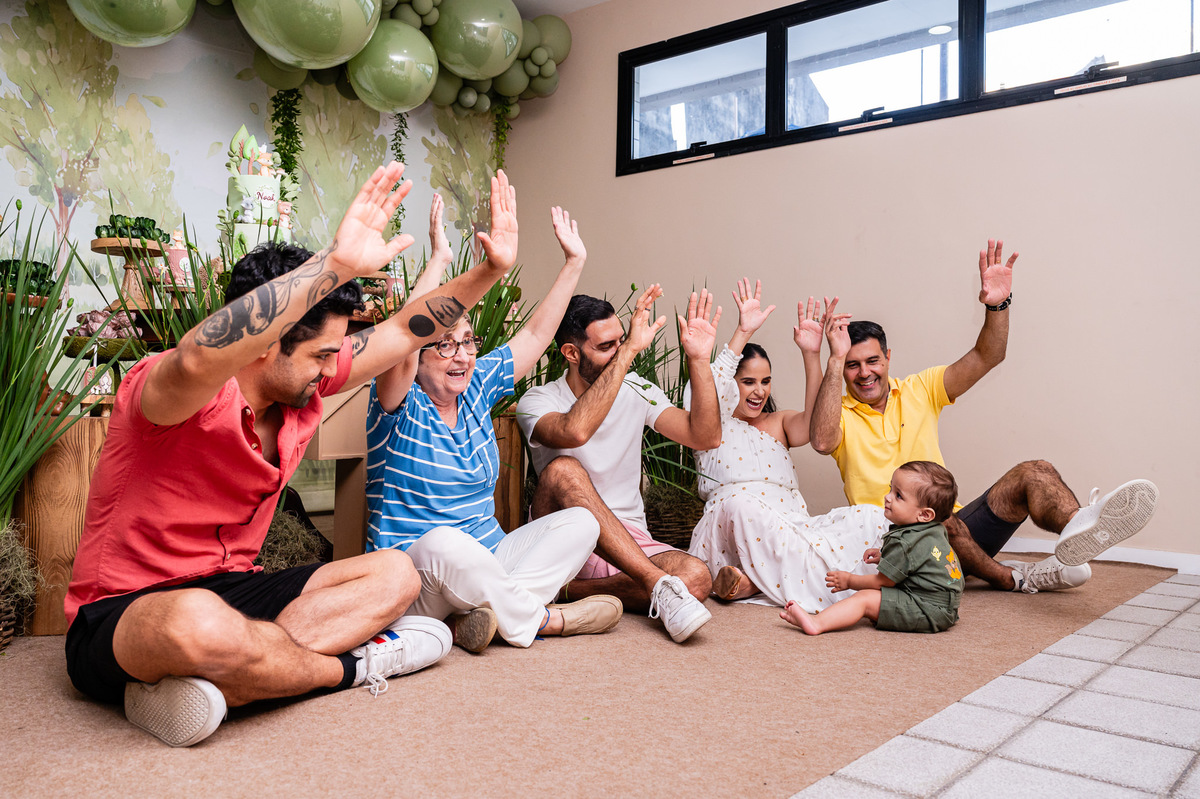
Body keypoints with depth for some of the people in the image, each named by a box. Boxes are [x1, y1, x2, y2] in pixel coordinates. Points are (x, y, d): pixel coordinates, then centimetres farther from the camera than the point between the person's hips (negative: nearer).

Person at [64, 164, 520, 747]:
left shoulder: (304, 382, -1)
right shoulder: (173, 390, -22)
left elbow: (408, 330, 7)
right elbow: (199, 358, -48)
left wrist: (491, 271, 0)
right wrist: (338, 263, -49)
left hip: (230, 590, 8)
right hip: (120, 612, -7)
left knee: (395, 573, -4)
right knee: (200, 623, -42)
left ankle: (210, 683, -20)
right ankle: (352, 665, -12)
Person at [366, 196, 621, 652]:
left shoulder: (476, 388, 8)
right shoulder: (399, 404, -8)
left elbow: (537, 333, 12)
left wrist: (574, 262, 9)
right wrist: (438, 259, -30)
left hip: (486, 566, 7)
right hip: (411, 580, -6)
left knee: (580, 522, -9)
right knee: (445, 543, -40)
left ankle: (478, 613, -23)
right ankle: (539, 619, -15)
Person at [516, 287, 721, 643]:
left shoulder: (637, 391, 6)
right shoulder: (537, 401, -8)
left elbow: (705, 436, -4)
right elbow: (574, 432, -33)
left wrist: (699, 360, -15)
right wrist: (629, 351, -31)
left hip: (631, 542, 3)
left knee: (696, 579, -28)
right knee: (562, 469, -35)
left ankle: (567, 589, -23)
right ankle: (658, 584, -34)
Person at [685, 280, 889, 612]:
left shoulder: (779, 422, 24)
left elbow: (815, 425, 0)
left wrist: (811, 355, -11)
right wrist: (742, 332, -19)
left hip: (791, 531, 5)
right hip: (731, 531, -5)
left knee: (871, 516, -20)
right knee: (740, 504, -39)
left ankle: (758, 581, -29)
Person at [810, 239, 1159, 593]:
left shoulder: (919, 390, 13)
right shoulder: (840, 413, 1)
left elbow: (985, 358, 4)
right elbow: (822, 441, -24)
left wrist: (998, 305, -14)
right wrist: (836, 360, -27)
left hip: (955, 531, 4)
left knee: (1034, 473, -19)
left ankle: (1077, 527, -50)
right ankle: (1011, 577, -22)